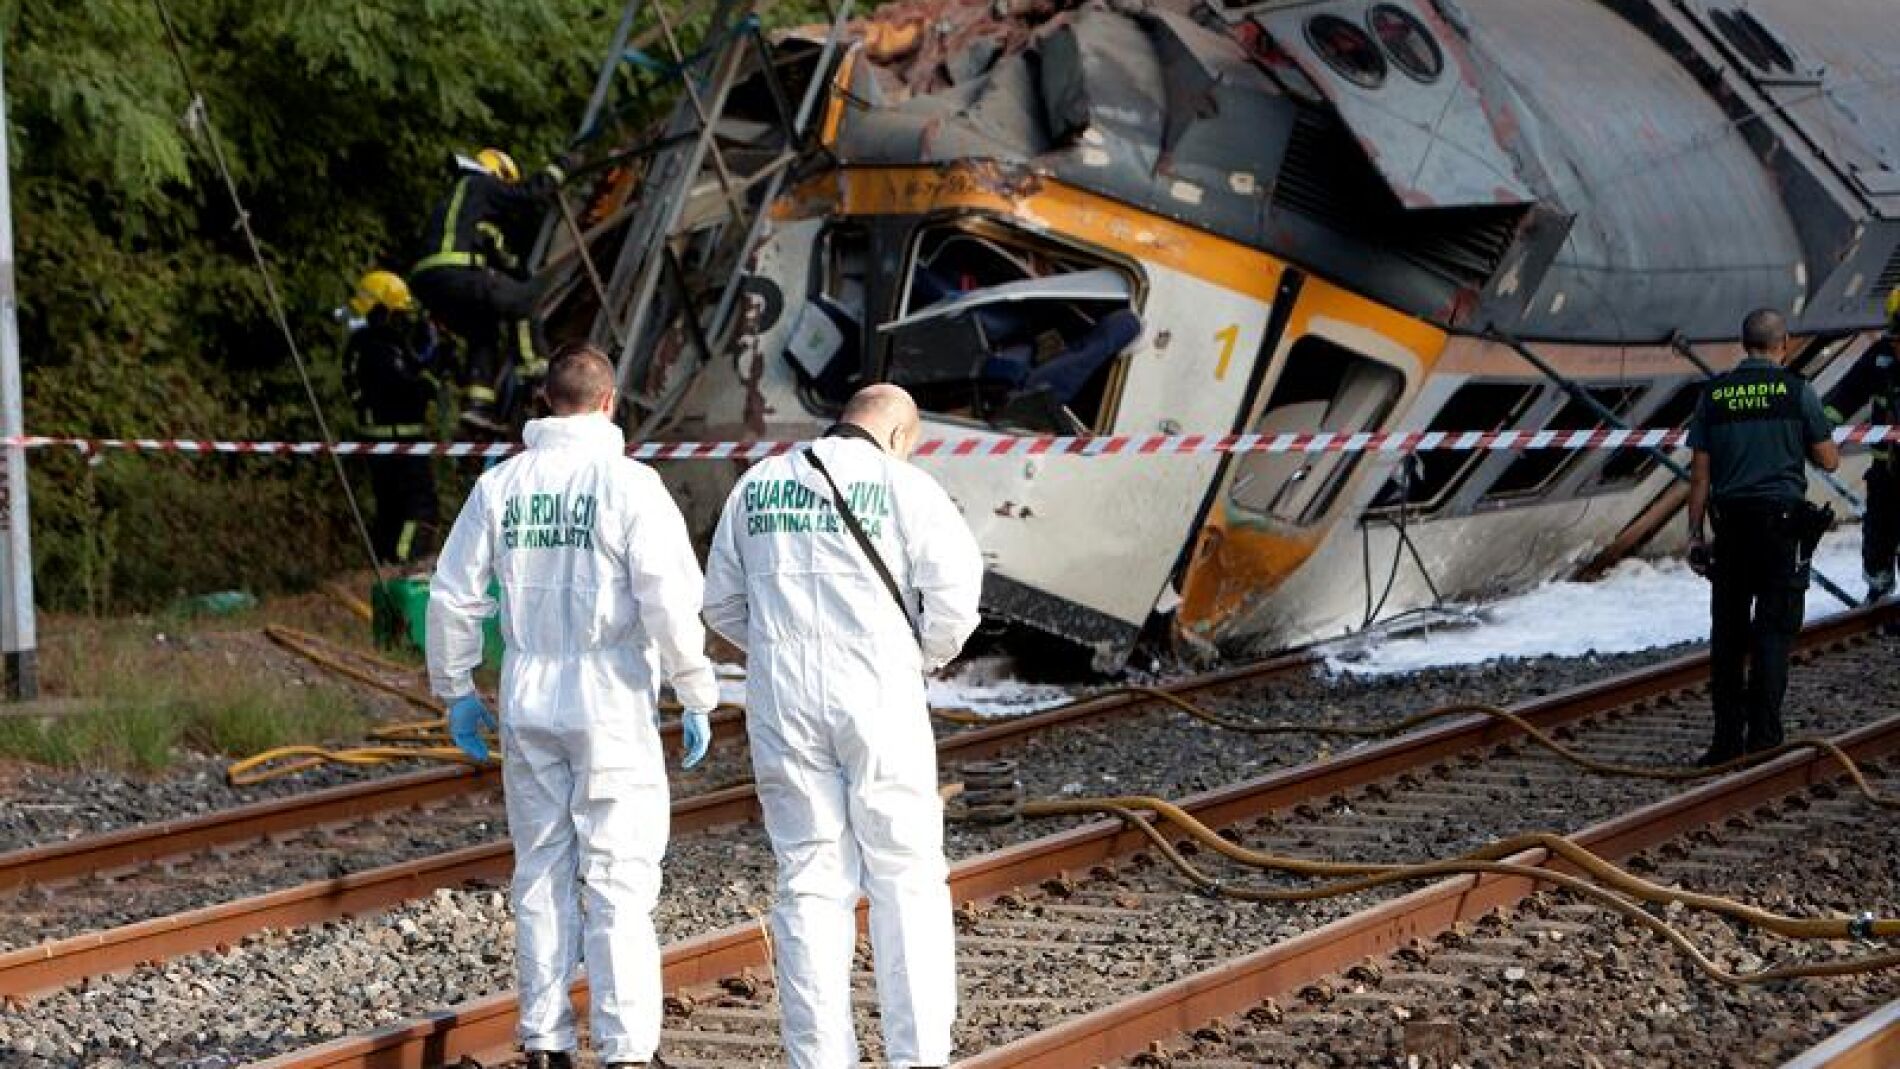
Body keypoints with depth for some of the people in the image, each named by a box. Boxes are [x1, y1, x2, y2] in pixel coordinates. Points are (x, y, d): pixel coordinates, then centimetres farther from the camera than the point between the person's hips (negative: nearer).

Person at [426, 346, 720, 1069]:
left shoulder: (500, 486, 4)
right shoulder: (630, 485, -9)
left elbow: (453, 597, 7)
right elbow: (671, 601, -14)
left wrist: (455, 690, 19)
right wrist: (697, 697, -4)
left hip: (528, 711, 4)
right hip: (614, 711, -4)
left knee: (541, 874, 12)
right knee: (620, 881, -1)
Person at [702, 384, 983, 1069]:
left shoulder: (758, 485, 10)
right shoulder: (904, 486, -2)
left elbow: (723, 605, 13)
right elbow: (956, 587, -11)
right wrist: (928, 654, 7)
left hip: (782, 704, 3)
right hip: (879, 703, -3)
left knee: (811, 883, 7)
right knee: (907, 882, 5)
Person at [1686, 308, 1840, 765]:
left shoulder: (1714, 394, 5)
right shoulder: (1795, 389, -4)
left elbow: (1700, 472, 5)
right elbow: (1829, 460, 1)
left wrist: (1695, 533, 9)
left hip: (1731, 522, 3)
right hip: (1782, 520, -3)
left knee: (1727, 634, 9)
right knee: (1773, 633, -1)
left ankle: (1727, 741, 9)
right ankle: (1763, 740, -5)